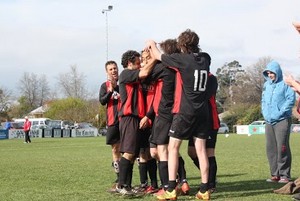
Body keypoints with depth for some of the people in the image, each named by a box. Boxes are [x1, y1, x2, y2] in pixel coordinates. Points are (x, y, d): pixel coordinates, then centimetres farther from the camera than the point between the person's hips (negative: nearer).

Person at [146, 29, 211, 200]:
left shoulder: (182, 59, -9)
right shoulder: (204, 60, 7)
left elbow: (158, 56, 4)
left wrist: (152, 45, 27)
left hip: (185, 111, -6)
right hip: (202, 111, 6)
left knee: (173, 147, 2)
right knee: (201, 149, 5)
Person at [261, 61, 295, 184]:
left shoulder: (285, 84, -4)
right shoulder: (266, 85, 16)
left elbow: (291, 99, -11)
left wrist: (280, 113, -15)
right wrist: (265, 113, 9)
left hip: (282, 120, -7)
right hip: (269, 121, 7)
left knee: (282, 148, -8)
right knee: (270, 148, 6)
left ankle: (284, 175, -2)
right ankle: (275, 174, 13)